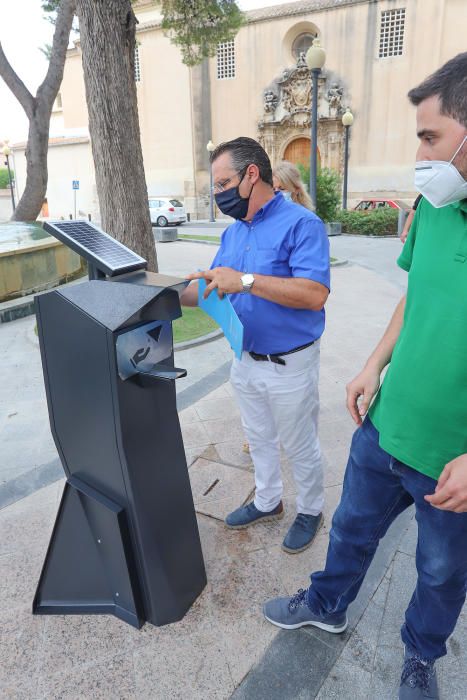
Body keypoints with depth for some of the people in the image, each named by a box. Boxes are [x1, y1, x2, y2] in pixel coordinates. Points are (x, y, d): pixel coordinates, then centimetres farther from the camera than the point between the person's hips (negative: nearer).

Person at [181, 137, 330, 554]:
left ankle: (310, 511, 38)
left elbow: (315, 294, -29)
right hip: (246, 360, 7)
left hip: (289, 365, -7)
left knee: (300, 447, 13)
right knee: (259, 440, 23)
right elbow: (213, 290, 10)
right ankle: (267, 503, 45)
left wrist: (246, 281, -33)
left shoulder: (301, 224, -18)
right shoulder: (233, 233, 7)